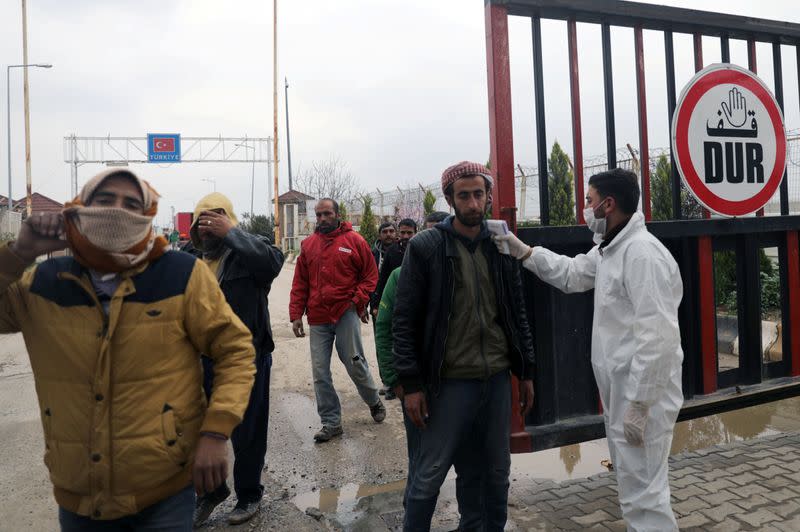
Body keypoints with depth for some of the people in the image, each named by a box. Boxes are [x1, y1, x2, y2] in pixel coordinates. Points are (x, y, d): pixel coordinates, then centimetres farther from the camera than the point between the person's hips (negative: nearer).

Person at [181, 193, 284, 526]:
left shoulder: (248, 249, -11)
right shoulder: (190, 255, 7)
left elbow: (272, 261, -33)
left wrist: (231, 233, -30)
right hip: (203, 357, 6)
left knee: (247, 432, 11)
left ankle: (249, 495, 34)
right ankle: (212, 489, 44)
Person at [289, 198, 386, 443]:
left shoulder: (354, 240, 0)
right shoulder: (308, 245, 9)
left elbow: (370, 274, 2)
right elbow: (299, 283, 10)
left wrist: (359, 300, -10)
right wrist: (296, 314, 4)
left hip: (346, 314, -3)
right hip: (318, 318, 4)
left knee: (355, 363, 4)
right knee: (320, 373, 4)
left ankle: (374, 401, 32)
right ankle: (331, 422, 17)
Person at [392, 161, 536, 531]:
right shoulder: (425, 247, -7)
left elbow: (517, 313, 12)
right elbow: (405, 321, -8)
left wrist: (526, 372, 11)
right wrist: (411, 384, -11)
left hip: (498, 378, 5)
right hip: (450, 381, -4)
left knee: (496, 471, 16)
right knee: (429, 475, 5)